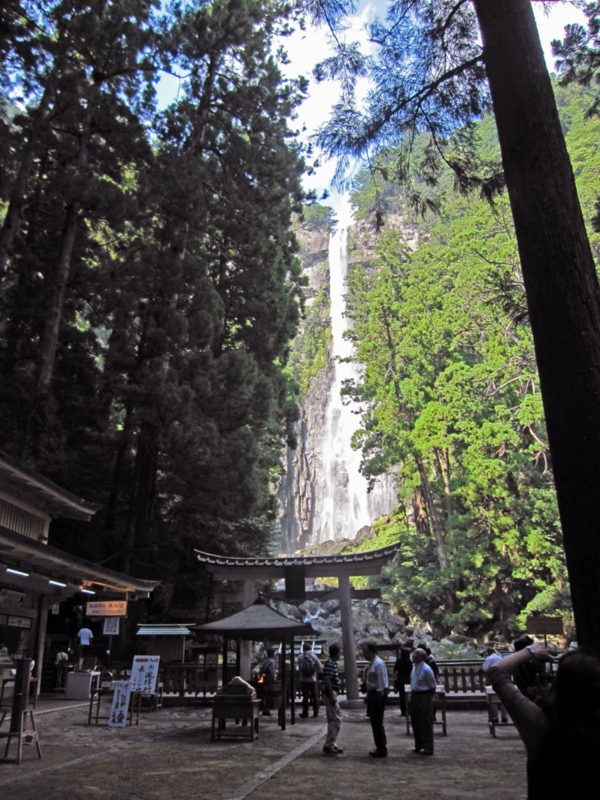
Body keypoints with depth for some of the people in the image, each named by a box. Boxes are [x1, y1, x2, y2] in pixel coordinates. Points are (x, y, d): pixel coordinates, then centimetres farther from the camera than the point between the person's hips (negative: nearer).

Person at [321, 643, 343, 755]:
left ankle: (332, 744, 20)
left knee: (333, 720, 14)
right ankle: (329, 745, -5)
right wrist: (332, 696, -23)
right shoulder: (330, 664, -17)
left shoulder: (332, 663, 14)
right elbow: (327, 680, -23)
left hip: (332, 695, 10)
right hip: (331, 695, -10)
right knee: (336, 720, -8)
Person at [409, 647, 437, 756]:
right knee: (415, 722, 16)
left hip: (424, 697, -8)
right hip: (414, 696, 8)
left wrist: (430, 698, -5)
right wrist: (412, 694, 13)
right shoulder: (414, 666, 4)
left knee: (426, 723, 3)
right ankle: (418, 746, 32)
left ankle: (428, 748, 15)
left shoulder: (426, 669, -19)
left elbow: (432, 686, -11)